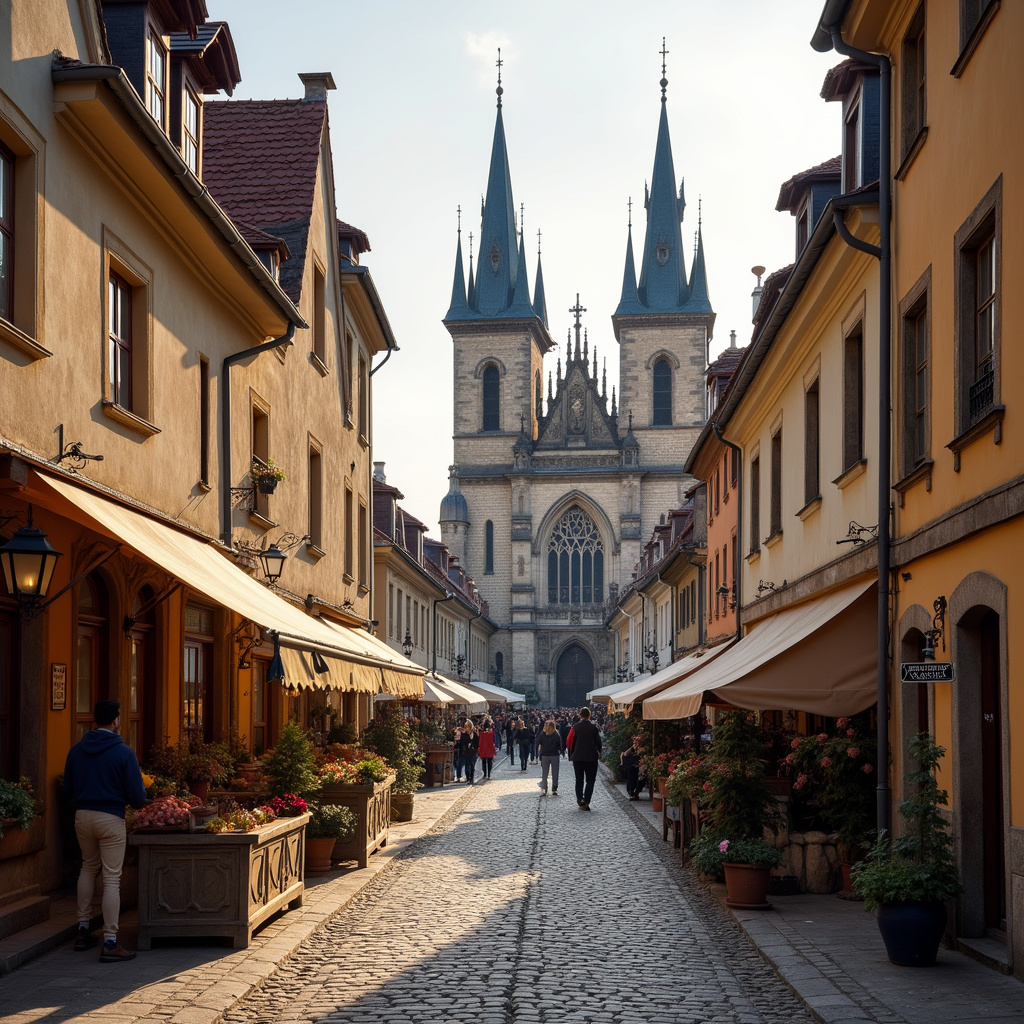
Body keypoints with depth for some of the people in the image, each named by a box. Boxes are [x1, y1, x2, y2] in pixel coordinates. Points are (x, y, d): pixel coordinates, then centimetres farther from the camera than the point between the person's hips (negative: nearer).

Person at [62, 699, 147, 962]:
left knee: (88, 868, 24)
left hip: (82, 816, 5)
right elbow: (137, 796, -11)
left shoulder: (76, 750, 3)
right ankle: (110, 943, -2)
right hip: (111, 819, -5)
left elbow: (67, 789, 10)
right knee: (112, 878, -1)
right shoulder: (123, 752, -12)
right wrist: (139, 795, 12)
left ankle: (83, 931, 26)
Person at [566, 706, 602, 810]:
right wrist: (598, 753, 13)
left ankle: (580, 799, -6)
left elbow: (570, 742, -3)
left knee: (579, 780, 12)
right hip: (591, 758, -1)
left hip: (577, 757, 1)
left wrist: (571, 755, 8)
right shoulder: (594, 727, -5)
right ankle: (586, 802, -7)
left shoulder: (575, 727, -3)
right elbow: (598, 742, -3)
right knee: (590, 781, 4)